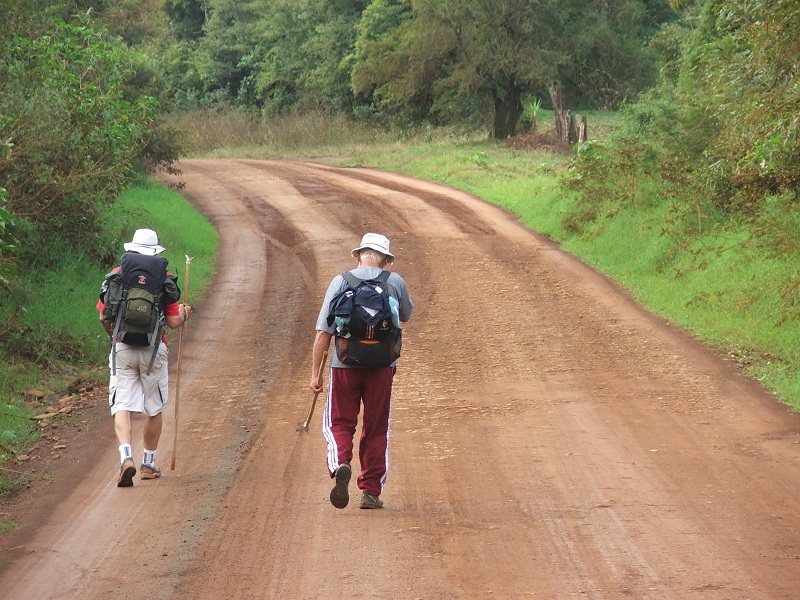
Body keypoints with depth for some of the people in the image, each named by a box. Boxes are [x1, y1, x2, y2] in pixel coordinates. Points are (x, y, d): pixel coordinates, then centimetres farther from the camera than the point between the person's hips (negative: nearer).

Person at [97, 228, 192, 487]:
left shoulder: (116, 276, 2)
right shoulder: (164, 279, 0)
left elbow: (104, 317, 4)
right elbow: (173, 322, -2)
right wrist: (185, 314, 21)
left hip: (122, 348, 0)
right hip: (153, 350, 0)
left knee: (122, 406, -3)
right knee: (154, 409, 14)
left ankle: (126, 457, -24)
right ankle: (149, 464, 21)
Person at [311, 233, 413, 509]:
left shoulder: (341, 282, -1)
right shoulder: (395, 282, 2)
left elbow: (323, 332, -4)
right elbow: (406, 315, 22)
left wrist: (315, 372, 0)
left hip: (345, 363, -1)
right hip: (382, 364, 1)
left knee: (339, 423, 7)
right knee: (376, 428, 11)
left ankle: (340, 464, -23)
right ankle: (371, 491, 12)